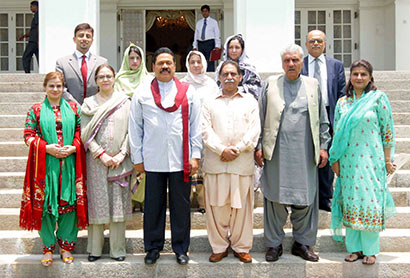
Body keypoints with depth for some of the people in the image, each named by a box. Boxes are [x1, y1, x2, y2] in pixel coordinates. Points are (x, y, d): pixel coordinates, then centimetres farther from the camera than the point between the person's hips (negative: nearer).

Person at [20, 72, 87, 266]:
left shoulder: (73, 108, 9)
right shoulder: (36, 110, 5)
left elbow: (81, 132, 8)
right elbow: (28, 135, 1)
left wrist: (73, 148, -9)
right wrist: (47, 147, -12)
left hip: (69, 164, 1)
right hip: (45, 165, -1)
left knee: (69, 202, 3)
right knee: (45, 204, 2)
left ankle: (66, 245, 18)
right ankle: (48, 247, 16)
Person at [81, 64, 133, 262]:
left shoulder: (125, 102, 7)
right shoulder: (89, 103, 8)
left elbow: (131, 131, 2)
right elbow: (86, 133, 0)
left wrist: (122, 154, -10)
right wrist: (101, 154, -11)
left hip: (119, 161, 0)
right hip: (96, 160, 0)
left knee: (118, 202, 2)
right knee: (97, 202, 2)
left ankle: (117, 249, 10)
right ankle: (95, 248, 12)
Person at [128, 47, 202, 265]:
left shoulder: (188, 91, 7)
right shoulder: (142, 93, 6)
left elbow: (196, 125, 6)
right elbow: (135, 127, 7)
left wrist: (195, 155, 1)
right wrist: (137, 157, 4)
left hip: (181, 160, 0)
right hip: (152, 161, 0)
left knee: (181, 206, 7)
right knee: (153, 205, 7)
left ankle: (181, 249, 20)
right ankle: (153, 247, 22)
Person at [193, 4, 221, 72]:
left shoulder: (213, 22, 5)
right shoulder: (198, 23, 17)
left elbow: (217, 35, 0)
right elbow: (196, 35, 16)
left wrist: (217, 46, -12)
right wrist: (195, 46, 8)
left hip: (210, 43, -4)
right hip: (200, 44, 4)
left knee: (210, 63, -10)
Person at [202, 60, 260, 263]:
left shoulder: (250, 101, 12)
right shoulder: (210, 102, 12)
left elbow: (254, 131, 3)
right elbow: (206, 130, 2)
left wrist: (238, 149, -9)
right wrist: (222, 149, -11)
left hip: (242, 162, 0)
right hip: (215, 162, 0)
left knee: (241, 206, 3)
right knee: (216, 206, 3)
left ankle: (241, 247, 17)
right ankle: (219, 247, 17)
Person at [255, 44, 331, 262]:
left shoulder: (313, 85, 11)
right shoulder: (271, 84, 7)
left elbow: (322, 120, 14)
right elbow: (260, 119, 7)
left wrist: (323, 146, 7)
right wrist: (258, 146, 1)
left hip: (305, 154, 1)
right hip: (276, 153, -1)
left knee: (305, 200, 4)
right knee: (275, 199, 2)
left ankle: (302, 243, 19)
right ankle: (274, 243, 15)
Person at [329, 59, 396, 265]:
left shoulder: (379, 98, -1)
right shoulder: (343, 102, 9)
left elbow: (388, 131, -1)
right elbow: (337, 133, 12)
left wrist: (387, 160, -3)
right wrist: (335, 160, 9)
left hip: (371, 159, -3)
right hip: (348, 161, 4)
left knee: (370, 201, -1)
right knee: (350, 201, 6)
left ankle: (370, 249, 11)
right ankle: (354, 247, 17)